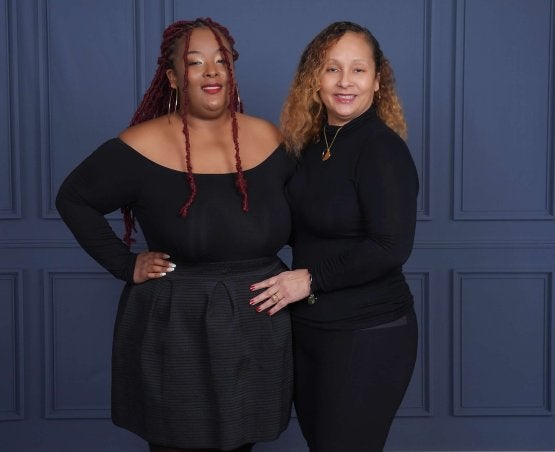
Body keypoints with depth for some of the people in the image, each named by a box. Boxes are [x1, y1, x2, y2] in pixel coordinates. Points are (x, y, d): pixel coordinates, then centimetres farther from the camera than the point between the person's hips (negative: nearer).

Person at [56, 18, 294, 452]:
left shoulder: (267, 138, 0)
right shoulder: (142, 147, -11)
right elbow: (73, 199, 0)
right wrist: (124, 264, -7)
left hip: (258, 332, 4)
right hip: (175, 334, -3)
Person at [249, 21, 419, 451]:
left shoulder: (382, 148, -16)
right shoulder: (314, 145, 7)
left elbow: (391, 248, -23)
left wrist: (311, 278, -18)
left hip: (369, 335, -8)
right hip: (310, 328, 8)